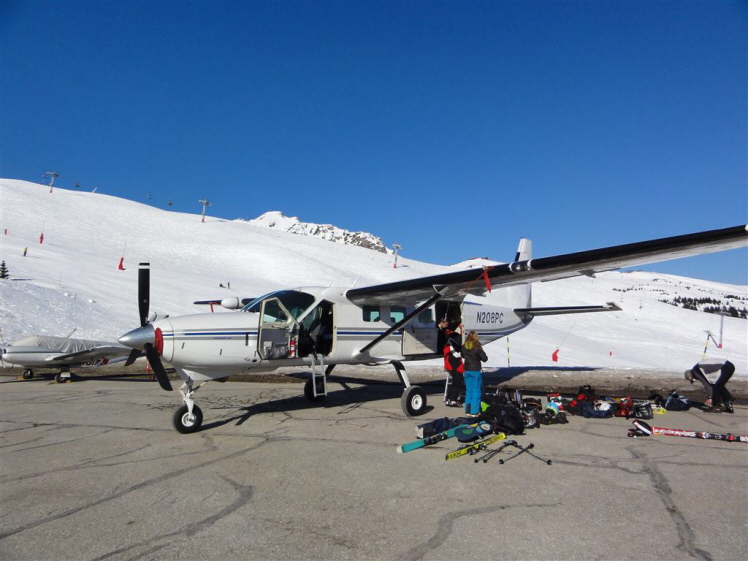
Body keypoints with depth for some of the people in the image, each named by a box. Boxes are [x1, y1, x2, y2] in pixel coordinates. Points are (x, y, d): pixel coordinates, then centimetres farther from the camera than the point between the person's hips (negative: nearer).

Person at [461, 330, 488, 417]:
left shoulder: (464, 347, 0)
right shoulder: (477, 347, -16)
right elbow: (484, 358, -10)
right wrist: (482, 351, 4)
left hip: (467, 371, 5)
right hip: (476, 371, -5)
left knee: (468, 391, 14)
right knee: (476, 391, 4)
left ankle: (468, 411, 18)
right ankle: (474, 412, 5)